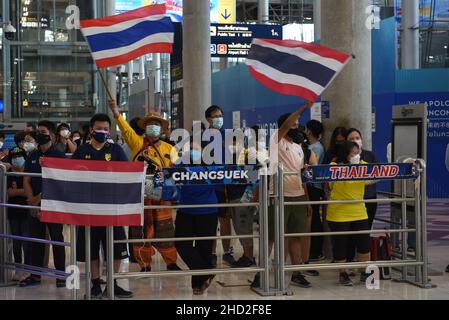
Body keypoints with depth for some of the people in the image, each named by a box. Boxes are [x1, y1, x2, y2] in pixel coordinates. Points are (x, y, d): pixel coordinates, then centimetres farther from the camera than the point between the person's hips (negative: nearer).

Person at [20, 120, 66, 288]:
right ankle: (35, 275, 13)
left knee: (57, 239, 0)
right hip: (35, 205, 5)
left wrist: (39, 198, -14)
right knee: (35, 240, 7)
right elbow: (26, 181, 8)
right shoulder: (32, 156, 11)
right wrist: (32, 200, -6)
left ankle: (61, 275, 5)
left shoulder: (59, 156, -4)